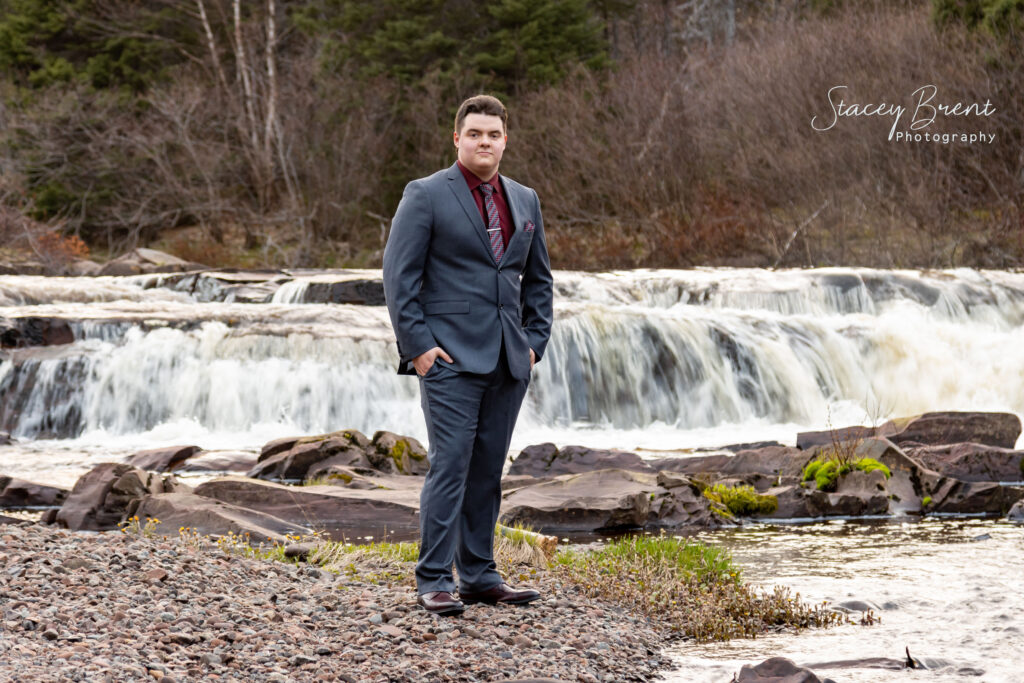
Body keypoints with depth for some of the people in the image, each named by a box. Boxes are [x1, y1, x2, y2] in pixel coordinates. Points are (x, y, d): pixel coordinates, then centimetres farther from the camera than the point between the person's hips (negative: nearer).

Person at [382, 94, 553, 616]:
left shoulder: (524, 200, 14)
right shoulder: (426, 196, -3)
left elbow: (538, 279, 21)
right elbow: (399, 276, -6)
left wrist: (535, 342, 10)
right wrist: (417, 345, -12)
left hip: (508, 360, 6)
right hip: (450, 357, -6)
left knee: (488, 469, 9)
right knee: (450, 465, -10)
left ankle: (479, 576, 15)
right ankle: (434, 582, -7)